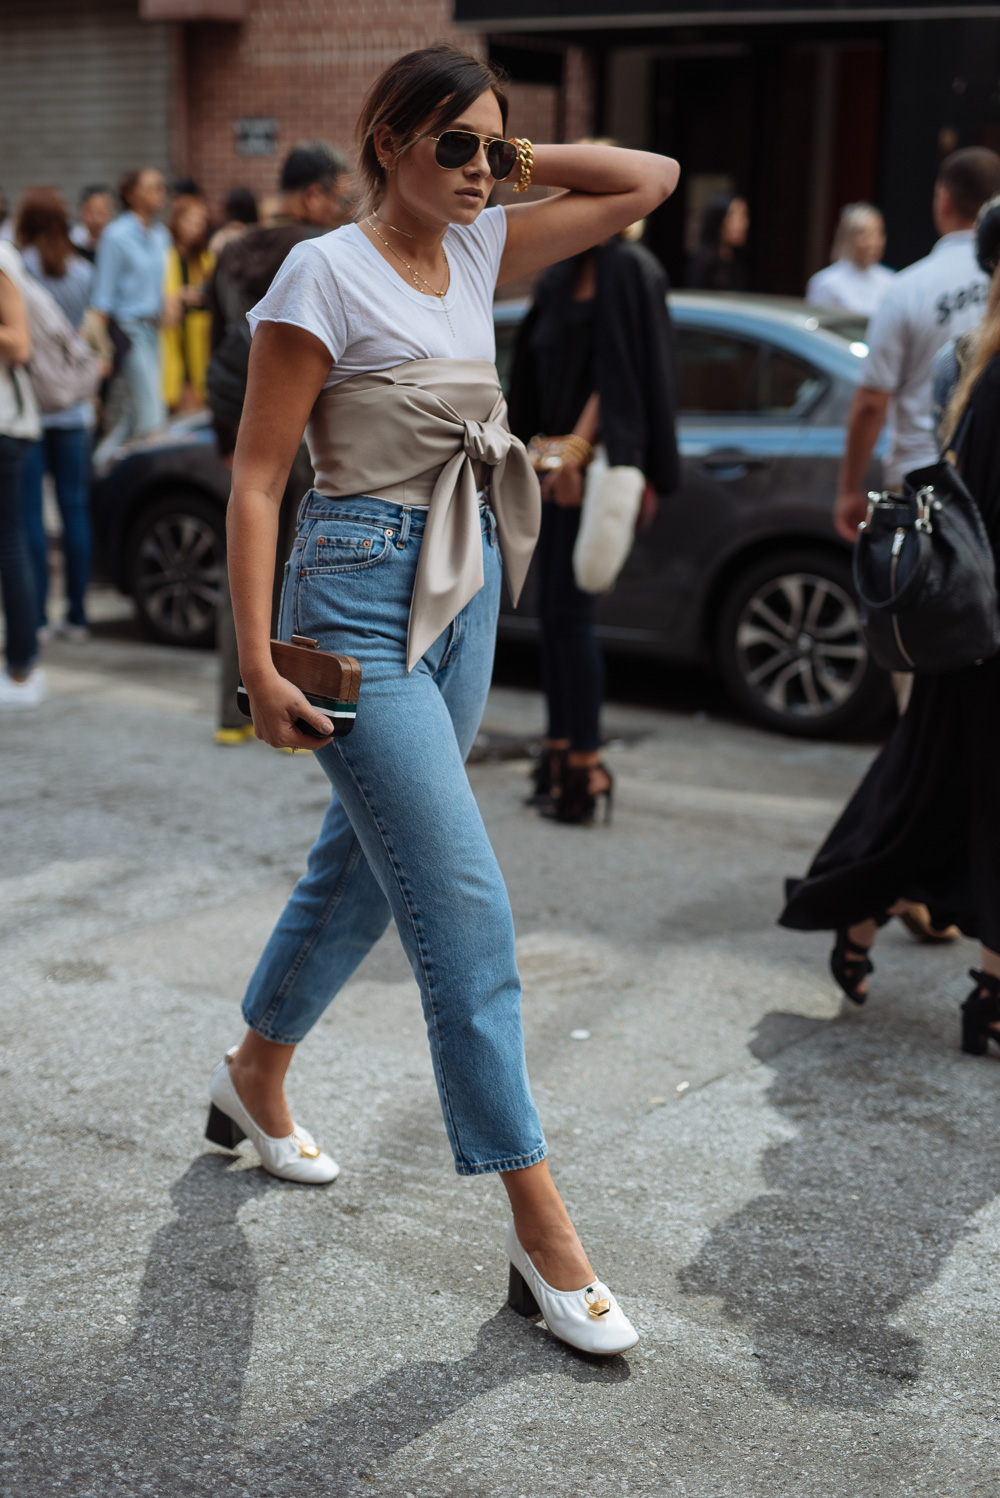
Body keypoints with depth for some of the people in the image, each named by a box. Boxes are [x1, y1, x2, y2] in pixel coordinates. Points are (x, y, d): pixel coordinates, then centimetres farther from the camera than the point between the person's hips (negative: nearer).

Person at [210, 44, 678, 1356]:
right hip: (365, 597, -8)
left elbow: (651, 180, 15)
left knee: (362, 866, 20)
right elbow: (256, 475, -11)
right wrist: (259, 660, -16)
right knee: (466, 911, -10)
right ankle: (543, 1239, -4)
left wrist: (520, 160, 4)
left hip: (469, 586, 8)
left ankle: (254, 1079, 43)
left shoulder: (480, 252, 9)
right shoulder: (327, 274, -10)